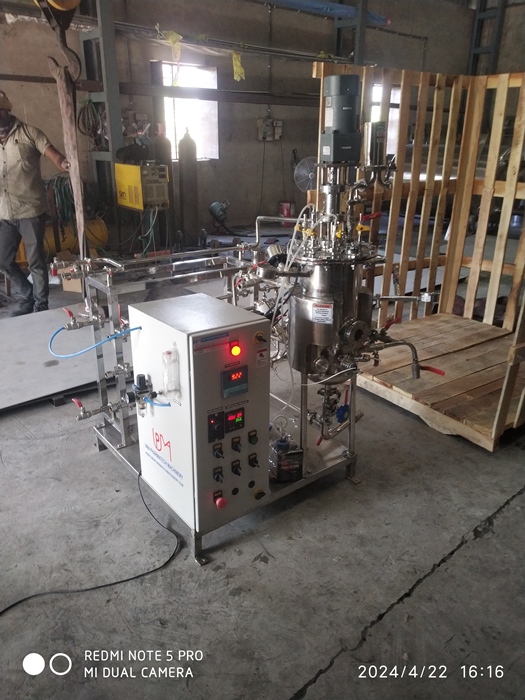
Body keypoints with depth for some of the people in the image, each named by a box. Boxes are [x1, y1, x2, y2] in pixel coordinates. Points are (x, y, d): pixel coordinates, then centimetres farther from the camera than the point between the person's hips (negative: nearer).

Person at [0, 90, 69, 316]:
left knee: (35, 260, 2)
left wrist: (64, 163, -36)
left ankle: (41, 306, 17)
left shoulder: (28, 133, -2)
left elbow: (53, 154, -15)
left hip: (31, 210, -5)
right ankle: (25, 298, 31)